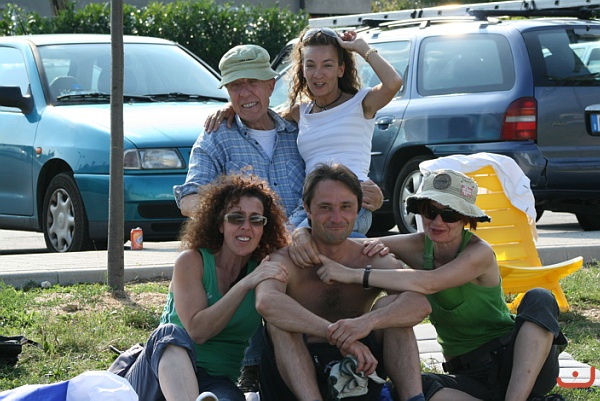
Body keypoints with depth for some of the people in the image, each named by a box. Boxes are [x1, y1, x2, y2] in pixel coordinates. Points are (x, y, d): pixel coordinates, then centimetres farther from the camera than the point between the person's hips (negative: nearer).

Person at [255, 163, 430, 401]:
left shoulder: (374, 262, 3)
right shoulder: (285, 262, -5)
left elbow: (420, 304, -19)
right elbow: (266, 302, -31)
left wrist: (367, 322, -40)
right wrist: (337, 335, -43)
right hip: (295, 379, -2)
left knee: (390, 306, -14)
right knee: (280, 318, -26)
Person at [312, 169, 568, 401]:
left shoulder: (479, 253, -15)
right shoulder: (420, 247, 1)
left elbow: (429, 283, -31)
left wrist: (354, 275, -33)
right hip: (467, 374, 4)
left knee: (539, 299, -33)